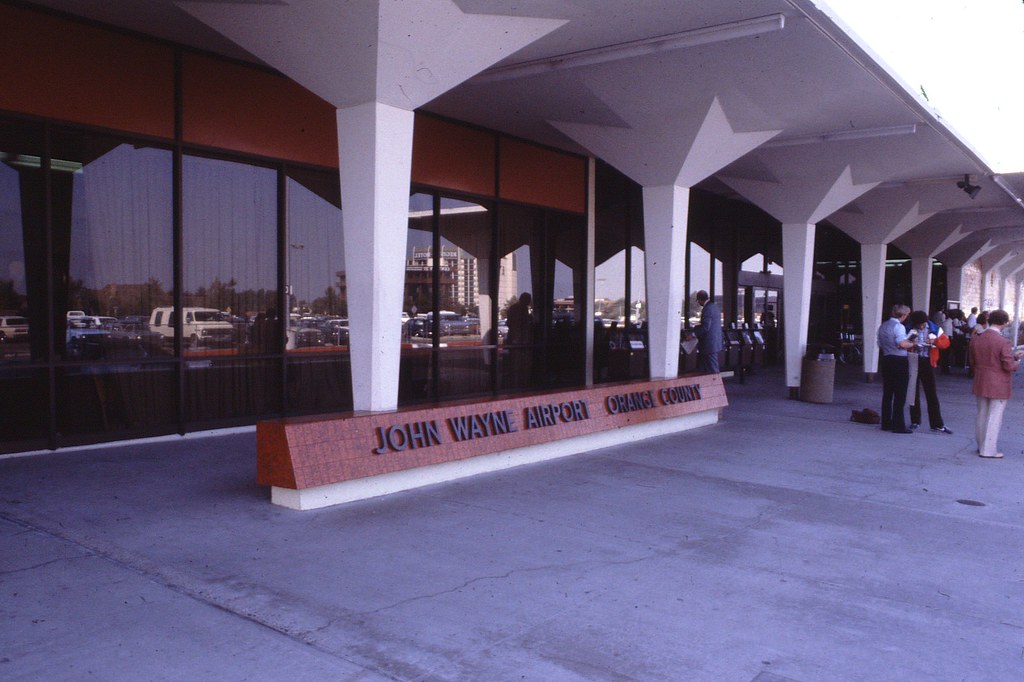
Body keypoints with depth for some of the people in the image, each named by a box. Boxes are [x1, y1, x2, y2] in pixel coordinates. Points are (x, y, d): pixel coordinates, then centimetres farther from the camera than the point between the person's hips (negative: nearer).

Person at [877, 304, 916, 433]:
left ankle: (886, 423, 15)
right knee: (900, 395, -2)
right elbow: (903, 344, -27)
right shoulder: (898, 326, -13)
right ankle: (898, 425, -1)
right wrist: (912, 344, -9)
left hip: (886, 360, 8)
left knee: (887, 393, 12)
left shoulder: (882, 326, 12)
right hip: (899, 361, -8)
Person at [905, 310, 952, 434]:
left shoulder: (934, 329, 1)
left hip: (927, 362, 0)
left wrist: (935, 341, -22)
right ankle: (915, 421, 20)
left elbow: (946, 342, -2)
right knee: (914, 392, 8)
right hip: (913, 362, 0)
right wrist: (910, 342, -18)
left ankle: (937, 424, 7)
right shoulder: (909, 329, -1)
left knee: (931, 394, 3)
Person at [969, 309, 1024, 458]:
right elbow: (1009, 366, -19)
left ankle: (981, 445, 28)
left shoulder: (976, 339, 0)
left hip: (980, 384, 6)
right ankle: (988, 450, 8)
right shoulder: (1004, 342, -19)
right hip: (998, 386, -6)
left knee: (982, 415, 17)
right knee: (994, 417, 4)